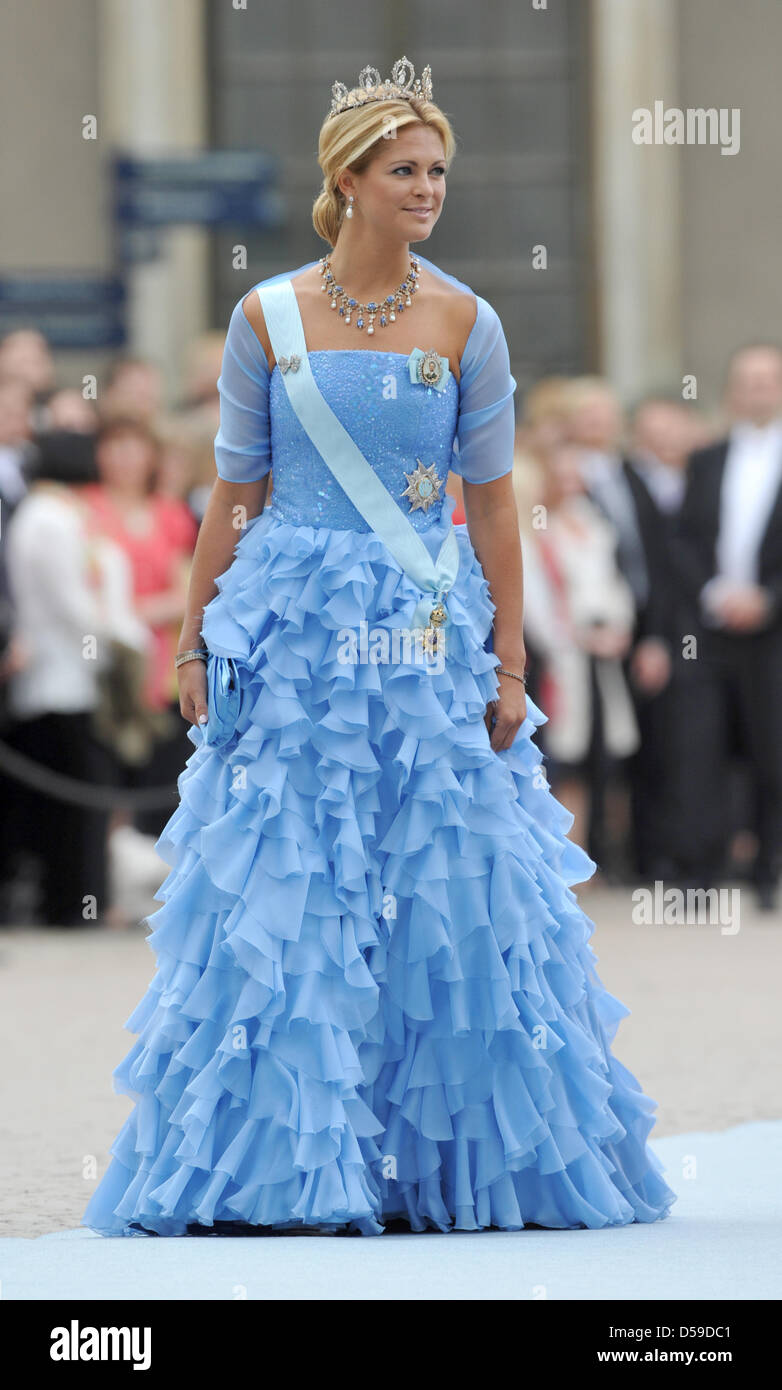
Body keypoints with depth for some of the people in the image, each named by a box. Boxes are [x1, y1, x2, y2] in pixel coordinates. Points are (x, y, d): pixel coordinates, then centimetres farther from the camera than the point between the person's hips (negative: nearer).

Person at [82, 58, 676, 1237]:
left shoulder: (464, 323, 2)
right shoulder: (269, 318, 2)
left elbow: (492, 500, 4)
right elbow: (233, 491, 7)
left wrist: (509, 667, 1)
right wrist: (195, 644, 6)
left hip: (427, 639, 0)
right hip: (293, 634, 0)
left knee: (448, 894, 0)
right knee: (282, 897, -3)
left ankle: (450, 1166, 10)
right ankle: (275, 1170, 4)